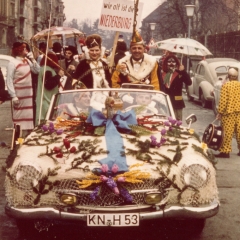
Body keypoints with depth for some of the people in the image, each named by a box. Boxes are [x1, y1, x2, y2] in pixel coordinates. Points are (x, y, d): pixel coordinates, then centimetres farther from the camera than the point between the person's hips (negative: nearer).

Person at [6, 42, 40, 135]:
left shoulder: (27, 61, 6)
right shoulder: (12, 63, -15)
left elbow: (37, 70, 10)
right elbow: (9, 81, -17)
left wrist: (33, 59, -1)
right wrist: (13, 96, -21)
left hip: (28, 93, 7)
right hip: (18, 94, -7)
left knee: (28, 114, 14)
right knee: (19, 116, -1)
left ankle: (27, 134, 24)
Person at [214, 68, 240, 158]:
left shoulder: (226, 85, -9)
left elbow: (223, 100, -13)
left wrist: (220, 112, -7)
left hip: (229, 112, -4)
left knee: (227, 132, -3)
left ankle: (225, 151, -3)